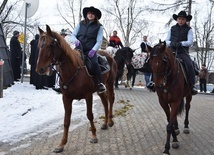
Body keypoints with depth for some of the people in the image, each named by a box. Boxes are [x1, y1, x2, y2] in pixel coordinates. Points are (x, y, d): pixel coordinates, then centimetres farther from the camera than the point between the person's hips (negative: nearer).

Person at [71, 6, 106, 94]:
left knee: (94, 63, -28)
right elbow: (73, 35, 13)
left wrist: (94, 50, -18)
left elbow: (99, 41, 0)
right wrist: (76, 40, -11)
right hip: (79, 48, 3)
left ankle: (100, 84, -16)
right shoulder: (80, 24, 14)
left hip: (90, 50, -3)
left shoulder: (99, 26, 7)